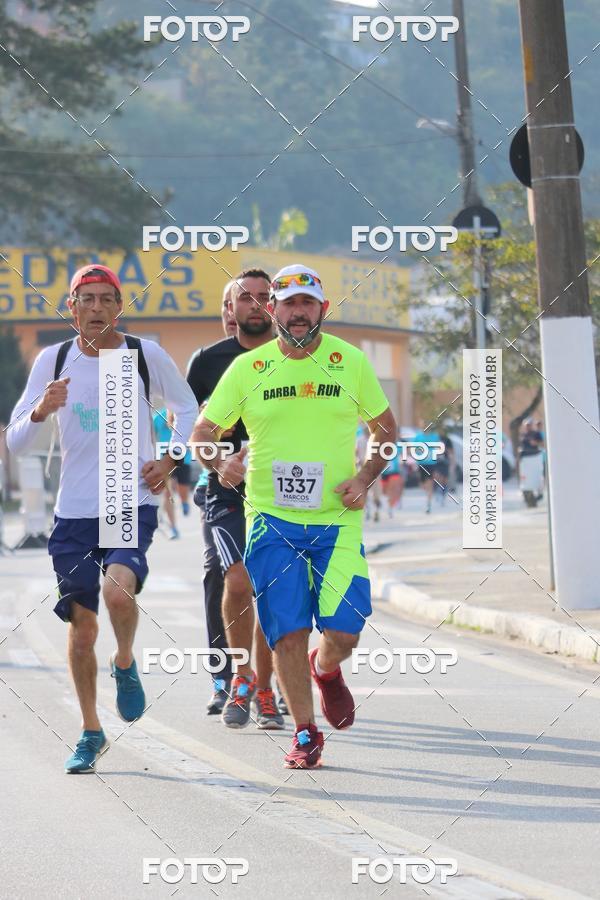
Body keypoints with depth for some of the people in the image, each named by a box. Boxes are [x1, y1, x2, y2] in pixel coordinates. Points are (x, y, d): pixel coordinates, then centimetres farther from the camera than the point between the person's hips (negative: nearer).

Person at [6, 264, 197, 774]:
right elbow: (15, 442, 2)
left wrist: (169, 461, 0)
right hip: (74, 511, 2)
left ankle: (125, 664, 4)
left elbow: (189, 410, 14)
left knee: (118, 589, -28)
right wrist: (41, 411, -18)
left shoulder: (146, 355, -2)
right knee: (82, 627, 6)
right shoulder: (53, 361, 2)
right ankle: (91, 732, 23)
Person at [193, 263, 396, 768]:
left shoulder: (351, 362, 2)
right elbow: (203, 432, 8)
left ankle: (325, 670, 27)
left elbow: (385, 427, 13)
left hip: (337, 520, 0)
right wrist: (220, 463, -13)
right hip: (272, 519, 0)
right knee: (288, 633, -6)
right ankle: (306, 735, 12)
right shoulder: (247, 369, 1)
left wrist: (365, 476, -3)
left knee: (344, 631, -10)